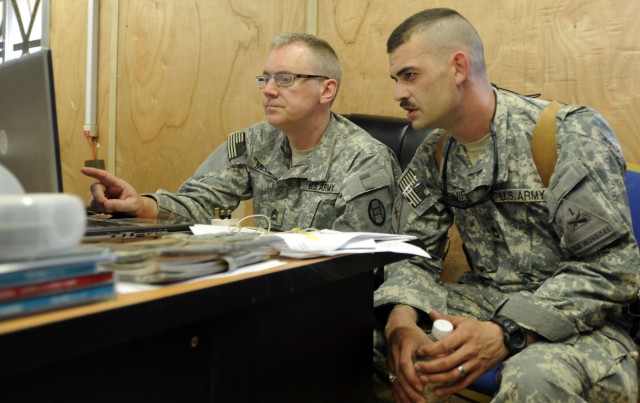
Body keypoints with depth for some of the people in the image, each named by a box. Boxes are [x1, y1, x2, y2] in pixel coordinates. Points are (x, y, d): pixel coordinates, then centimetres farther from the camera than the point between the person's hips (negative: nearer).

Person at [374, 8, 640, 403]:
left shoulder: (571, 134, -15)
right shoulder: (434, 155, 3)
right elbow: (414, 251, 1)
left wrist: (506, 335, -30)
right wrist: (401, 319, -21)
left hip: (578, 317, -4)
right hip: (489, 301, 5)